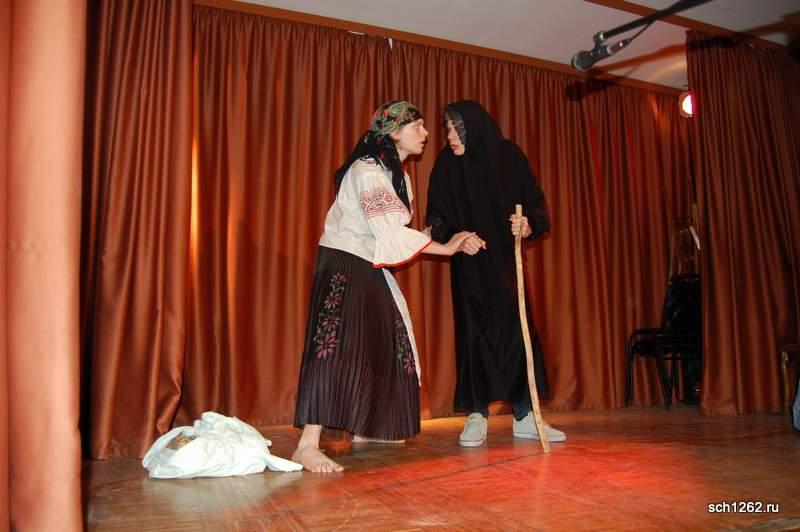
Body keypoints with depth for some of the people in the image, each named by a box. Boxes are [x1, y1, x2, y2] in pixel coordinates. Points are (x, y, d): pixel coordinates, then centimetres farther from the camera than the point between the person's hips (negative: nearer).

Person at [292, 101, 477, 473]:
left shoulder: (396, 174, 14)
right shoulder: (367, 170, -16)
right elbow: (391, 231, -23)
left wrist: (425, 237, -3)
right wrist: (445, 248, -17)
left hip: (371, 271, 10)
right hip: (343, 266, -10)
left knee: (382, 346, 12)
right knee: (337, 346, -18)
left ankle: (365, 429, 27)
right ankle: (307, 445, -17)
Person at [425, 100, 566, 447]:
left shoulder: (509, 155, -3)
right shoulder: (447, 164, -4)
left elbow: (536, 204, 0)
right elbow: (437, 217, -5)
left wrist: (528, 226, -21)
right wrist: (458, 237, -23)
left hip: (506, 260, 1)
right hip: (469, 264, -1)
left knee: (519, 330, 0)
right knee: (474, 333, -3)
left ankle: (524, 416, 11)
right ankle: (476, 417, 6)